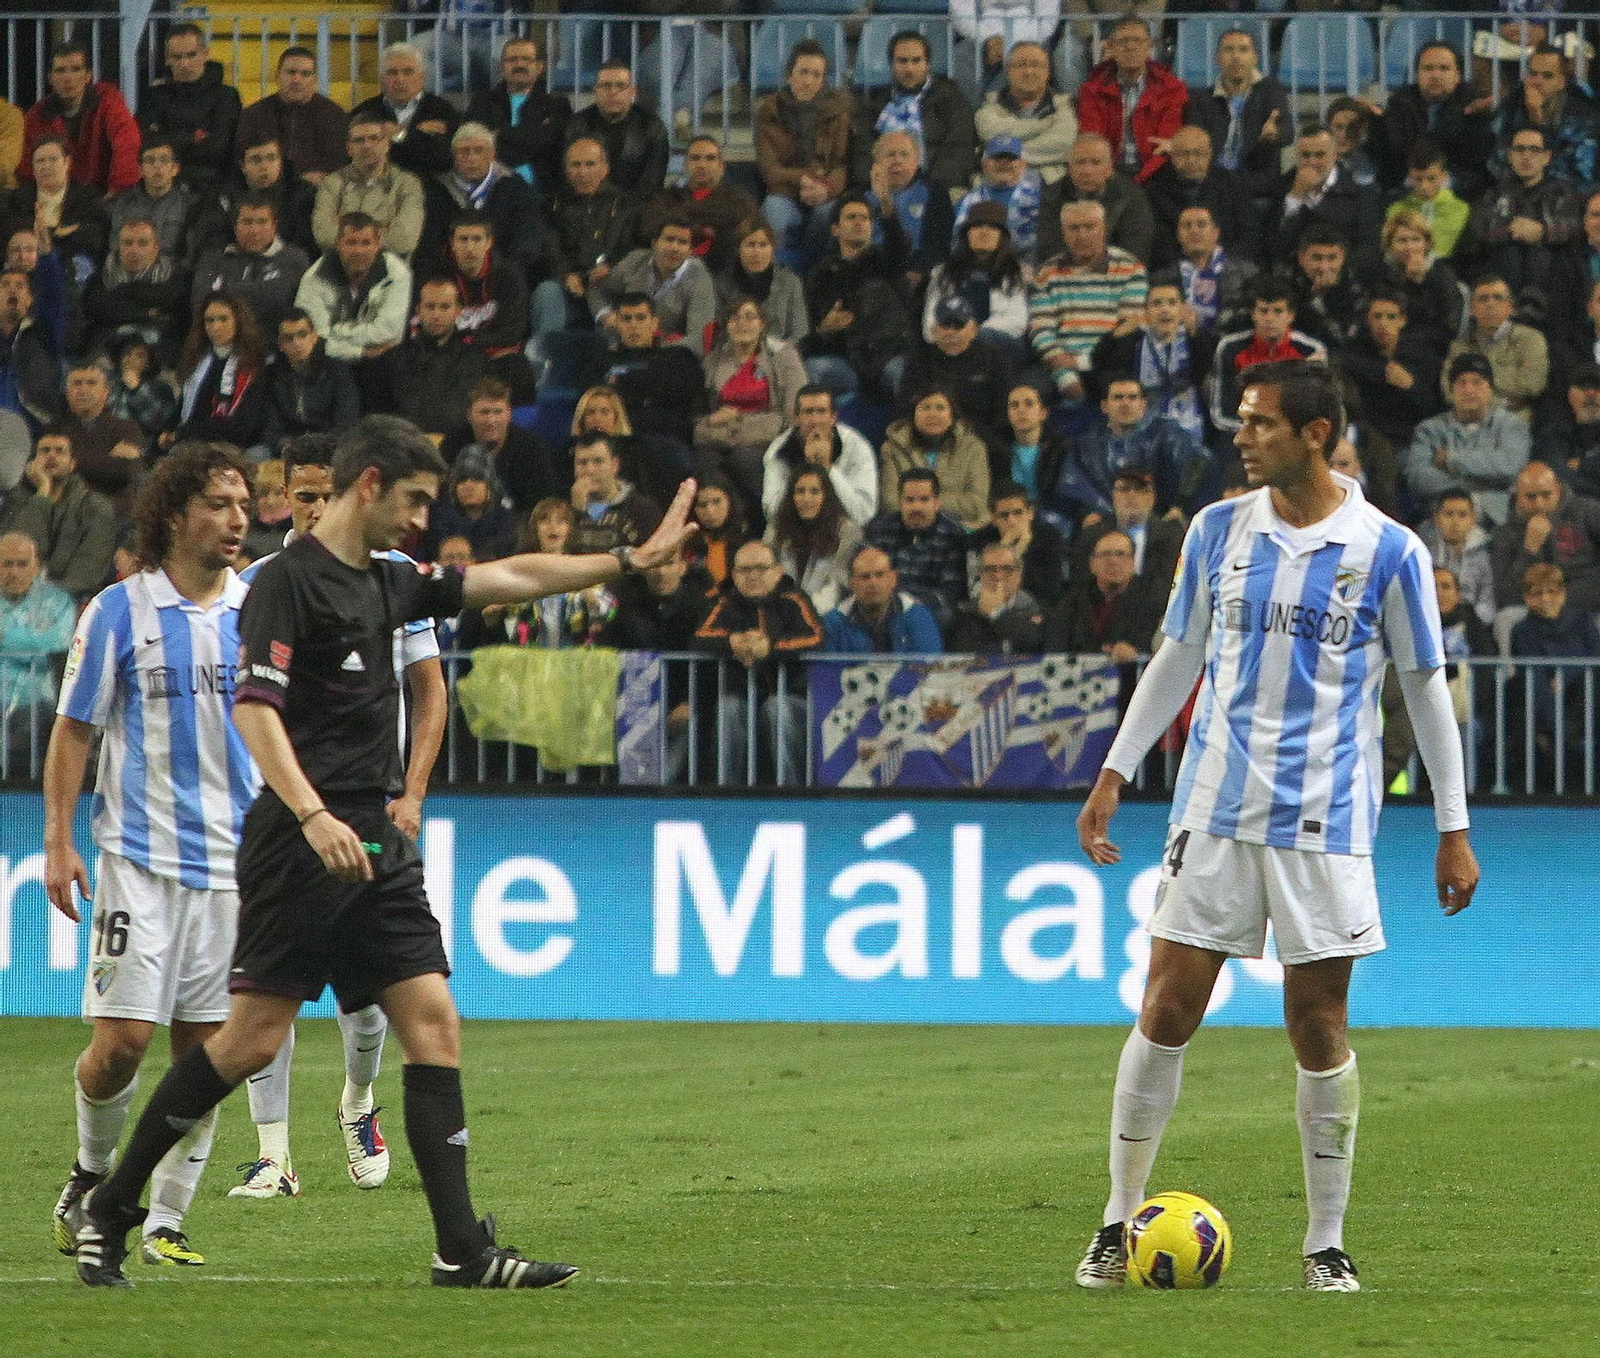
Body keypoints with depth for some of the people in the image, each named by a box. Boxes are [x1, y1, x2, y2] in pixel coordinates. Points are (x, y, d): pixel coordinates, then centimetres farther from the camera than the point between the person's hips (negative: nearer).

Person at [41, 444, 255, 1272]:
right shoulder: (120, 611, -2)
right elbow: (74, 730, 2)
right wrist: (58, 844, -4)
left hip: (232, 860, 3)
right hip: (140, 858, -3)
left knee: (205, 1048, 0)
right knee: (122, 1039, -9)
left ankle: (165, 1220, 8)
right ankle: (93, 1172, 18)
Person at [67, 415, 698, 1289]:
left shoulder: (388, 584, 17)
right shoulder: (290, 580, -9)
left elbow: (508, 579, 27)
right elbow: (254, 707, -18)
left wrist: (632, 561, 28)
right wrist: (313, 814, -30)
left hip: (375, 847, 8)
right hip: (300, 847, -8)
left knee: (433, 1021, -1)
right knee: (254, 1036, -9)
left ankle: (462, 1249, -4)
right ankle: (107, 1210, 4)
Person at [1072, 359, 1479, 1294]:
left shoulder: (1387, 551, -3)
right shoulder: (1219, 531, 6)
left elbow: (1427, 688, 3)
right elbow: (1179, 658, 16)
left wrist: (1454, 829, 2)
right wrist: (1115, 775, 13)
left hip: (1324, 823, -3)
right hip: (1216, 811, 3)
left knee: (1320, 1029, 0)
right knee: (1167, 1008, -2)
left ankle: (1327, 1244, 10)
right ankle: (1120, 1225, 7)